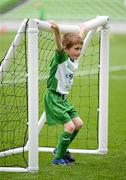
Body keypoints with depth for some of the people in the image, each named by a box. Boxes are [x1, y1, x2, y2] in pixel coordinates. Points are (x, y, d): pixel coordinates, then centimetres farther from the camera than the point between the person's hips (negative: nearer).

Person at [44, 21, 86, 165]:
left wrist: (82, 29, 40)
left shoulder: (74, 59, 4)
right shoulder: (61, 58, -17)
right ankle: (58, 158, -3)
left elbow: (78, 40, 23)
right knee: (70, 126, -15)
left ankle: (60, 150, 25)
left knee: (78, 123, 9)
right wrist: (57, 31, -58)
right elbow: (59, 46, -39)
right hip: (53, 98, -9)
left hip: (63, 98, 9)